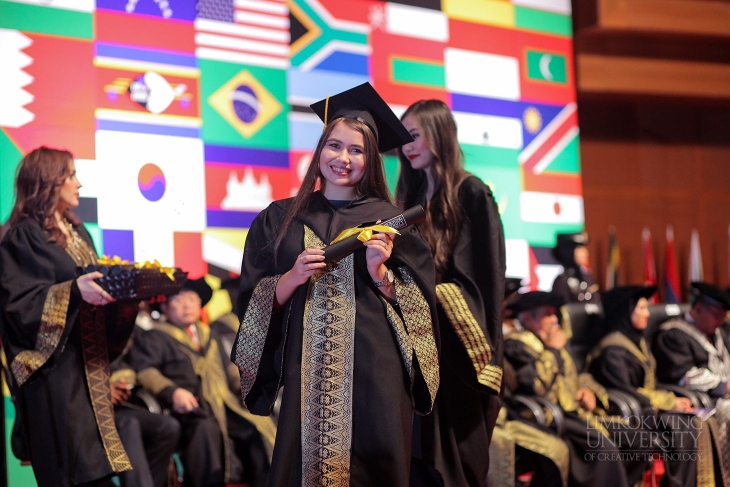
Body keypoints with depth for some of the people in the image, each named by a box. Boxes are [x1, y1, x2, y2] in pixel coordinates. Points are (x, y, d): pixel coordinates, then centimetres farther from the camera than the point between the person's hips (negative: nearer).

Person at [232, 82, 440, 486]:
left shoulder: (388, 220, 6)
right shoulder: (281, 219, 10)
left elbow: (418, 304, 4)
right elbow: (254, 301, 6)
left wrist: (380, 273, -12)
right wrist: (293, 277, -10)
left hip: (373, 366, -1)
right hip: (307, 368, 1)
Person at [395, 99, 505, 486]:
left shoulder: (471, 194, -6)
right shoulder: (410, 197, 15)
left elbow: (484, 276, -9)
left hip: (455, 340, -6)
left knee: (456, 454, -2)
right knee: (419, 451, 5)